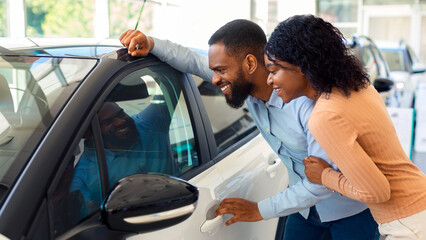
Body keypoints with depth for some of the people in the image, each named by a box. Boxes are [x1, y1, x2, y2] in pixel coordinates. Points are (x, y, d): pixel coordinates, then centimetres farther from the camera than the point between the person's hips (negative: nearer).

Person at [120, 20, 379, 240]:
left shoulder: (306, 100, -35)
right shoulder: (248, 83, -12)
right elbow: (194, 61, 0)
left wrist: (260, 210, -25)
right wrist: (151, 43, -16)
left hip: (352, 210, -6)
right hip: (305, 203, 6)